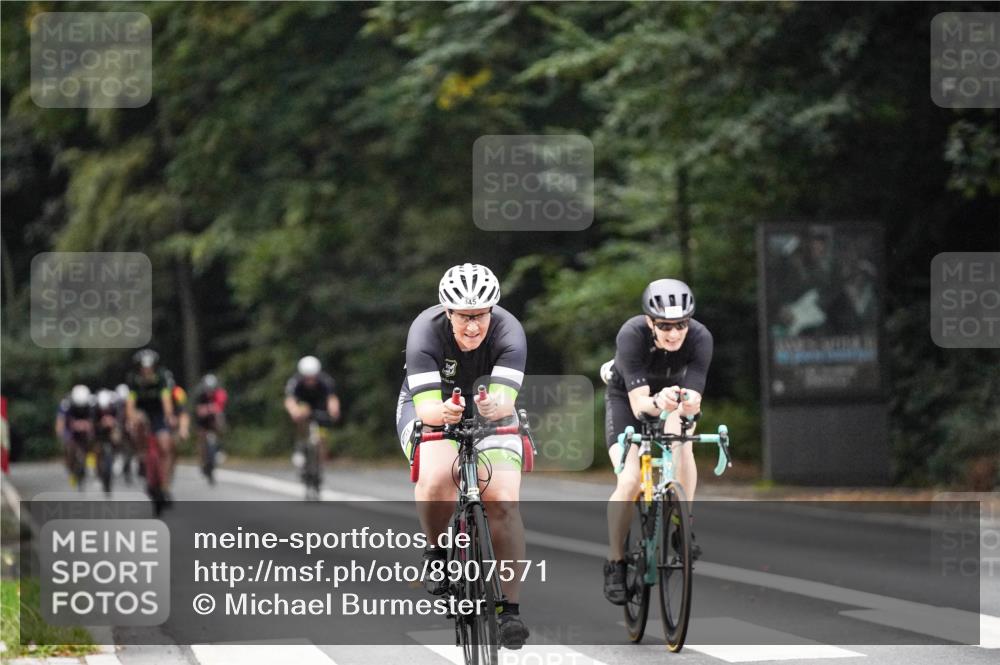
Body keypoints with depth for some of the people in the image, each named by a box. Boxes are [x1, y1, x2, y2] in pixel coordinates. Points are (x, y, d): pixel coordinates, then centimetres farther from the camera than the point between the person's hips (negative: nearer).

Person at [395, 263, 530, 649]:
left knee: (504, 502, -19)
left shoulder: (508, 331, -27)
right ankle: (437, 553, -7)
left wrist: (495, 406, -62)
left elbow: (506, 399, -38)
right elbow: (425, 406, -36)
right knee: (437, 476, -34)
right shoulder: (426, 330, -29)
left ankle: (510, 608, -9)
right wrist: (442, 412, -59)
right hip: (430, 411, -1)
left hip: (490, 417, 1)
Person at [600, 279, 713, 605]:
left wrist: (689, 405, -57)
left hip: (672, 391, 2)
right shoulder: (632, 335, -36)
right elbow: (639, 404, -40)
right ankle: (615, 564, -2)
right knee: (630, 481, -19)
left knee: (681, 439, -31)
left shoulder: (700, 338, -31)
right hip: (626, 396, -2)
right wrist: (657, 403, -62)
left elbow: (692, 401, -34)